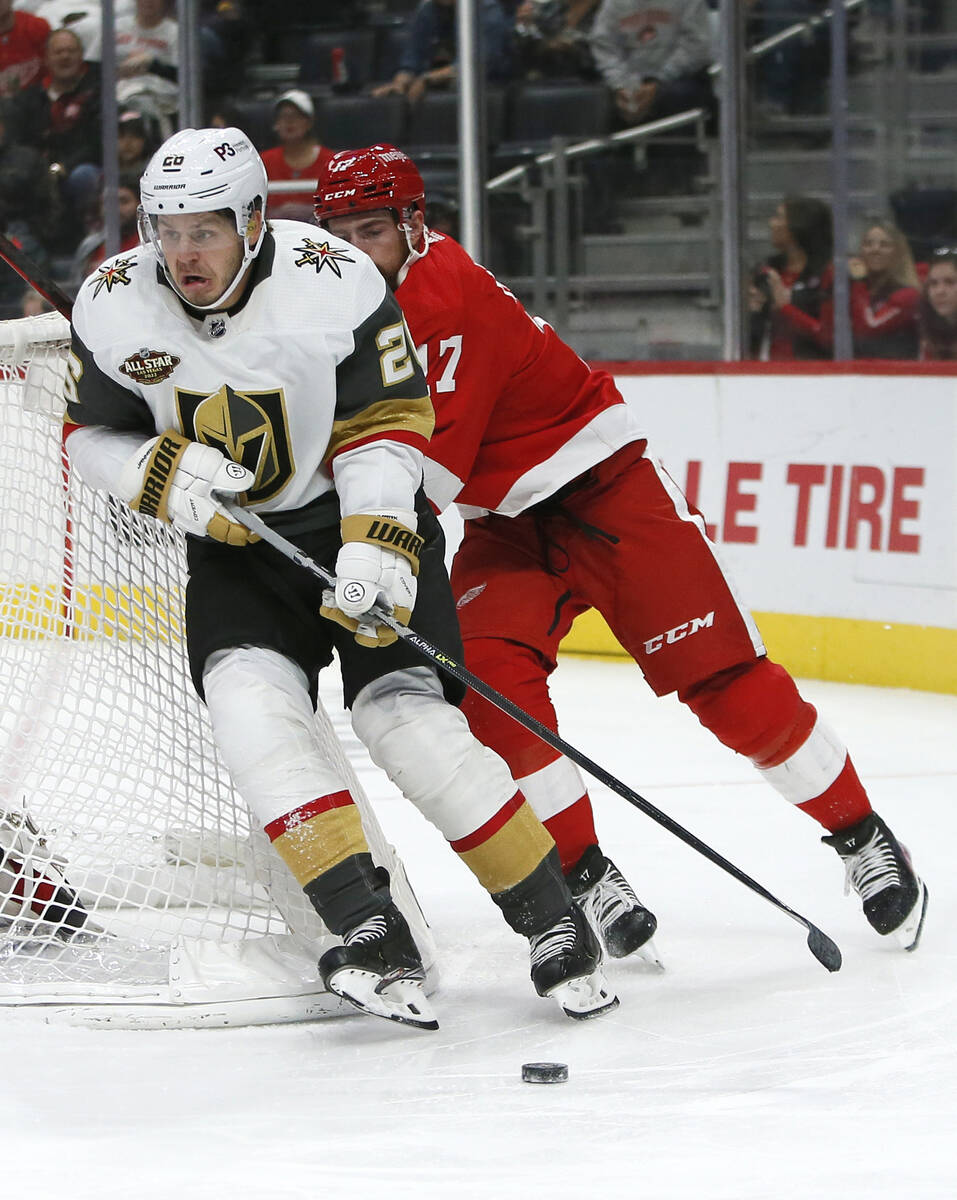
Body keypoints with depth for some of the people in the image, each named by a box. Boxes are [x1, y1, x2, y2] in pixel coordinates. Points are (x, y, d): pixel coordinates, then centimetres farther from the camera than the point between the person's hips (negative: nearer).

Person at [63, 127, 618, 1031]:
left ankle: (553, 924, -3)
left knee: (411, 725, -17)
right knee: (251, 709, -22)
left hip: (361, 521, -3)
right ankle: (375, 938, -23)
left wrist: (375, 548, -26)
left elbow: (384, 424, -15)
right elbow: (92, 436, 2)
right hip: (233, 544, 3)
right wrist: (164, 473, -18)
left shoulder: (334, 280, -21)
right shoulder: (115, 305, -11)